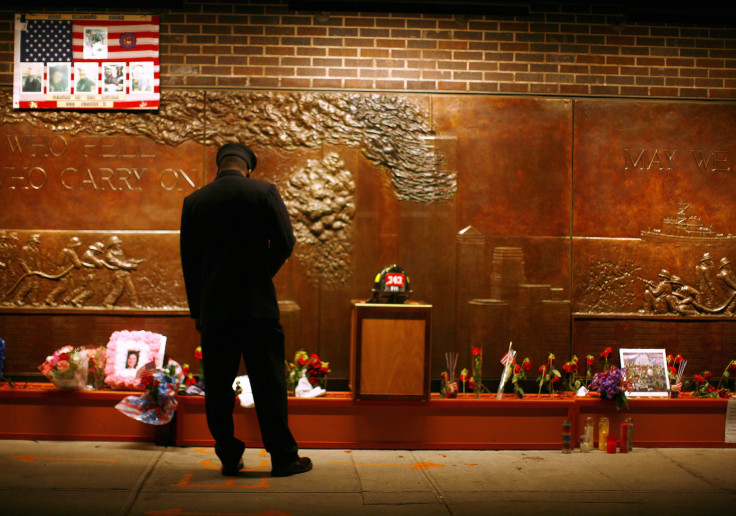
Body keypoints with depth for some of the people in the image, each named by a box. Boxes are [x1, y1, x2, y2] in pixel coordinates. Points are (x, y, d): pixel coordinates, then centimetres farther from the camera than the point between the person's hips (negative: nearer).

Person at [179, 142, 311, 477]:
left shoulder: (194, 201, 6)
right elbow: (284, 242, -5)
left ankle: (229, 457, 15)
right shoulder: (265, 193, -1)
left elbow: (189, 260, 8)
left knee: (218, 386, 10)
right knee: (268, 383, 4)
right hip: (258, 305, -2)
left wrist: (196, 310, 15)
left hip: (213, 310, 2)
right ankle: (284, 458, 9)